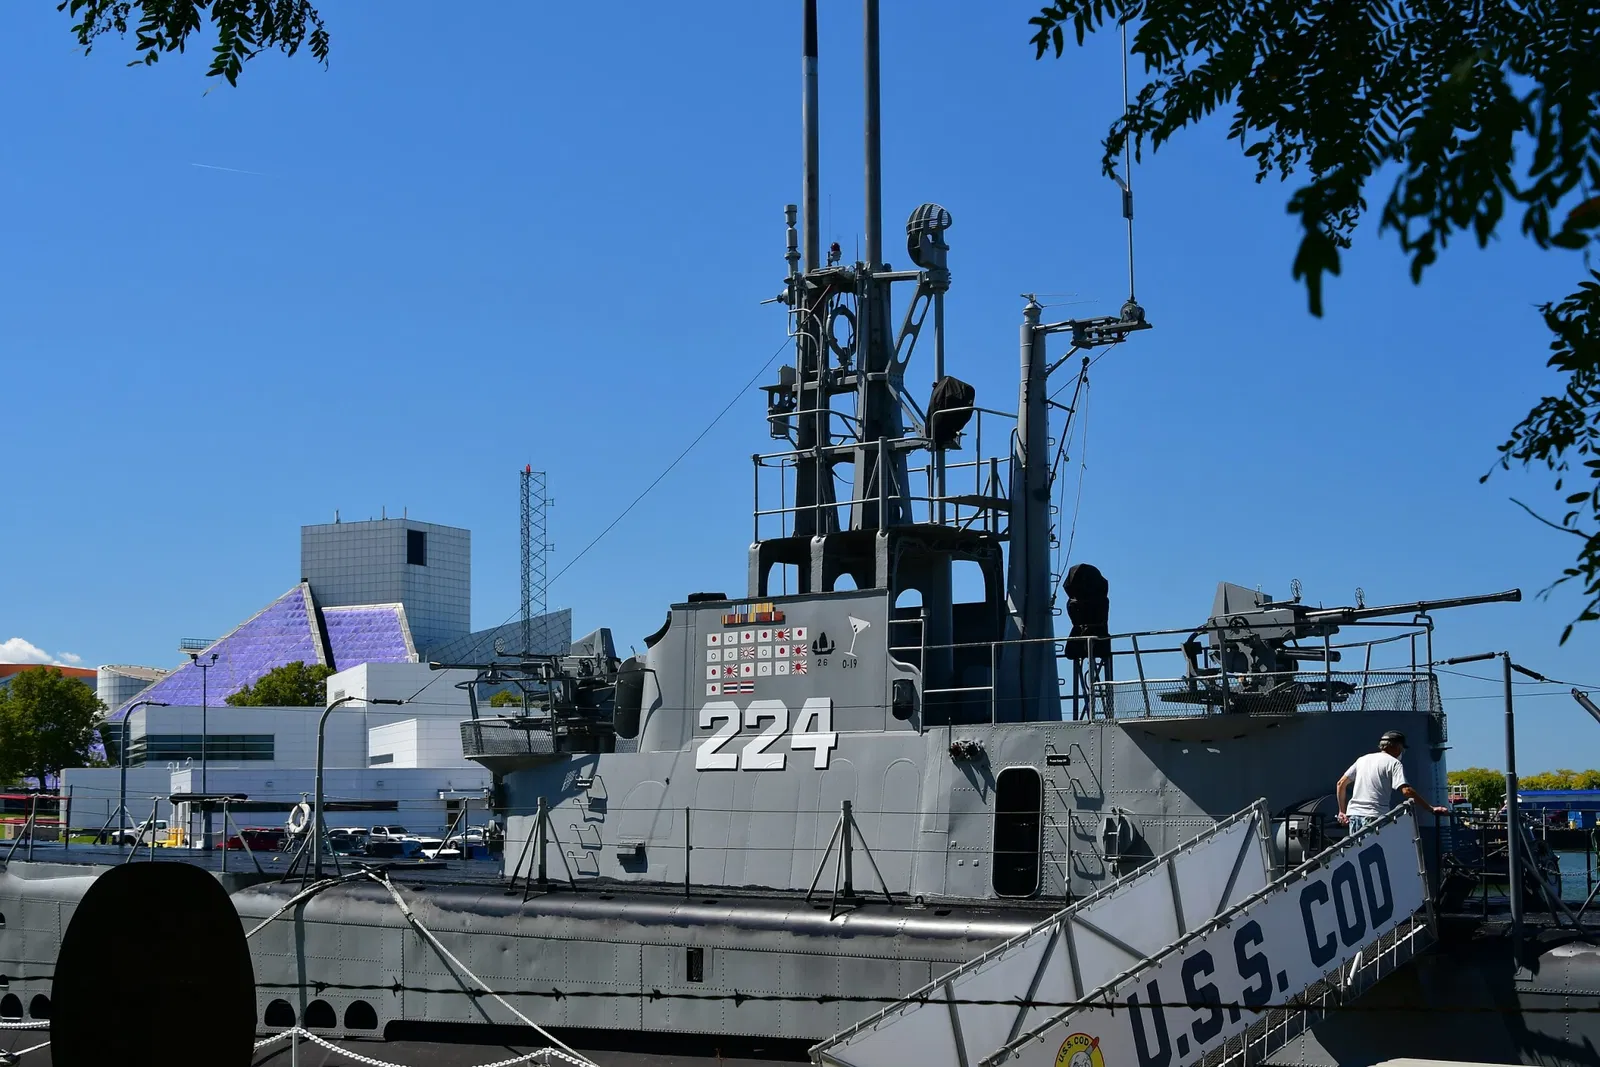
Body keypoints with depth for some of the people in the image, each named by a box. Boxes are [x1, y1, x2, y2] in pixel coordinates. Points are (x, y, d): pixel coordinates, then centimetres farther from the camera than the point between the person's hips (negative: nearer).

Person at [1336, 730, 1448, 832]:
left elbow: (1341, 783, 18)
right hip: (1374, 816, -6)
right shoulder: (1394, 763, -1)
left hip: (1353, 814, 6)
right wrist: (1431, 808, -16)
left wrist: (1342, 811, 24)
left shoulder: (1363, 759, 18)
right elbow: (1406, 791, -16)